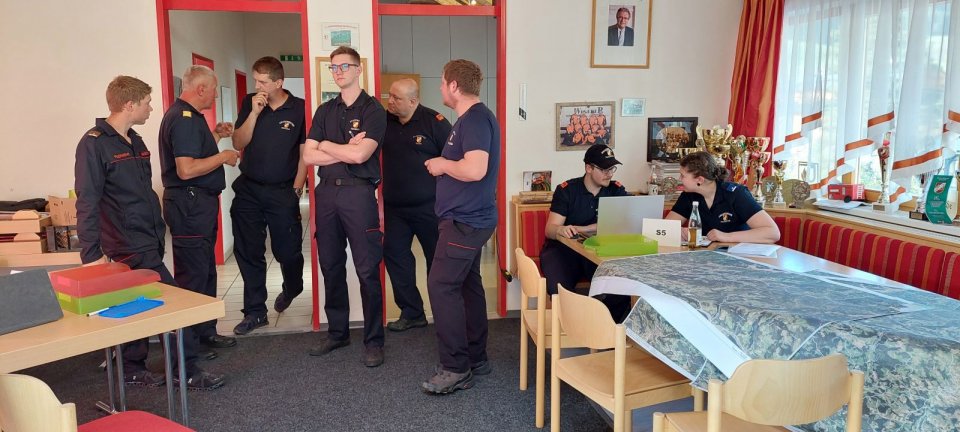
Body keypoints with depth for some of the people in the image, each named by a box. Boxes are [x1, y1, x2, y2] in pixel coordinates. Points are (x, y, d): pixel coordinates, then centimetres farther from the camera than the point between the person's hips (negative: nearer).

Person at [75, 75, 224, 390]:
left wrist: (158, 231, 18)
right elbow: (87, 202, -16)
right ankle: (188, 371, 5)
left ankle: (132, 368, 25)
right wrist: (92, 254, -19)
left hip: (146, 241, 8)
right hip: (130, 245, -8)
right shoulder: (94, 144, -12)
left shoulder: (135, 142, 14)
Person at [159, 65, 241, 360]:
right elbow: (186, 170, -26)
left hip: (200, 203, 11)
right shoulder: (184, 118, -18)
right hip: (190, 205, -11)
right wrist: (223, 156, -15)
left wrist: (215, 135, 17)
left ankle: (205, 332, 29)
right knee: (192, 275, -5)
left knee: (206, 271, 18)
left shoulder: (188, 115, 15)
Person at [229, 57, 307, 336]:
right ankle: (255, 312, 17)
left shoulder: (299, 108, -5)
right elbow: (238, 143, -2)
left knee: (287, 250, 4)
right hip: (248, 189, 3)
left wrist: (296, 189, -4)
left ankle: (292, 289, 37)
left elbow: (305, 153, -2)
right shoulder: (249, 103, 4)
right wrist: (255, 113, -13)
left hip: (282, 191, -3)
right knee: (248, 252, 5)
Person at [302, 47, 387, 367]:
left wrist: (327, 145, -1)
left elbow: (360, 155, -16)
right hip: (327, 193, 6)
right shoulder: (325, 111, 14)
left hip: (358, 193, -6)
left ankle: (373, 341, 7)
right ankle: (337, 332, 26)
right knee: (330, 266, 12)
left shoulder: (373, 110, -3)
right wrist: (345, 151, -7)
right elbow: (308, 156, 4)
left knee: (367, 270, -3)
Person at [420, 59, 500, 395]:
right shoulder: (471, 118, 15)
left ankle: (456, 369, -4)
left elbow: (475, 169, -30)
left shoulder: (476, 119, -17)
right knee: (468, 285, 14)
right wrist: (444, 164, 11)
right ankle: (475, 358, 24)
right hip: (470, 217, 11)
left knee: (442, 286, -10)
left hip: (465, 220, -11)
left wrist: (443, 164, -15)